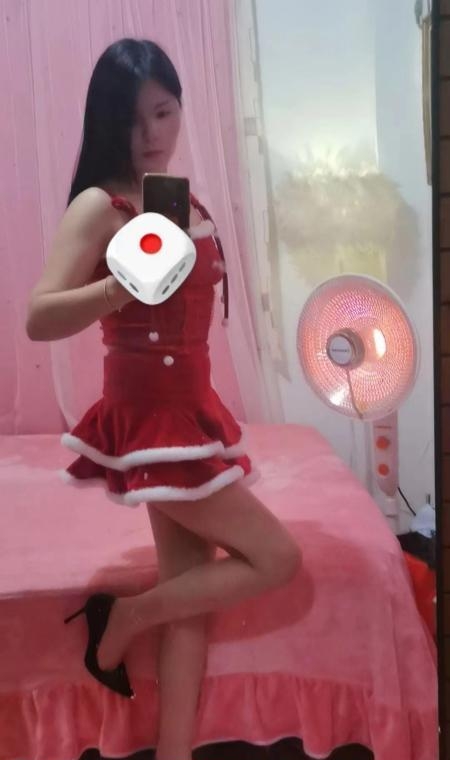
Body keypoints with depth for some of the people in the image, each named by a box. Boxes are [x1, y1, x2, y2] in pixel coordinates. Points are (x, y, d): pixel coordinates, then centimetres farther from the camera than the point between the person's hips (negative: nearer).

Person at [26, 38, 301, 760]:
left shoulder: (184, 201, 10)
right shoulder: (98, 206, -13)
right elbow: (39, 319, -23)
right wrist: (125, 283, -36)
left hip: (189, 409, 8)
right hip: (149, 418, -7)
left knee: (191, 596, 10)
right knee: (276, 557, -3)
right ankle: (122, 616, 12)